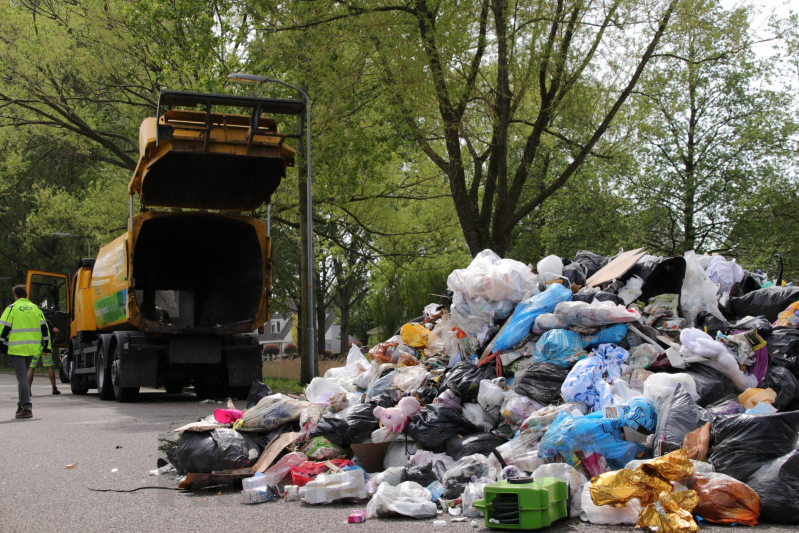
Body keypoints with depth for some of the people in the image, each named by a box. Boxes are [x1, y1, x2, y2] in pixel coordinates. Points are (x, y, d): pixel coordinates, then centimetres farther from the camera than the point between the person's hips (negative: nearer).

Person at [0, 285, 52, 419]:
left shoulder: (12, 308, -3)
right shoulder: (35, 308, 11)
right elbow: (44, 327, 11)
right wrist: (46, 346, 15)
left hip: (17, 348, -5)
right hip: (32, 348, 5)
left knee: (22, 377, -6)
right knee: (23, 375, 19)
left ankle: (26, 408, -12)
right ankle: (22, 405, 22)